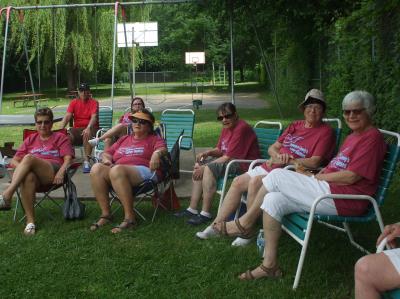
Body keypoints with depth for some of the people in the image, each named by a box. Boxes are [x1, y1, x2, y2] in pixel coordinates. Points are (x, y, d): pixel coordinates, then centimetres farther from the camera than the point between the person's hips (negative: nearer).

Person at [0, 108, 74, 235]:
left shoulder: (60, 137, 22)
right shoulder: (30, 140, 30)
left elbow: (68, 159, 6)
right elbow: (14, 161, 22)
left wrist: (61, 172, -15)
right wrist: (22, 169, -3)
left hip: (53, 172, -2)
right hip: (33, 173, 3)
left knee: (29, 157, -33)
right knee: (28, 177, -38)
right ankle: (30, 221, -37)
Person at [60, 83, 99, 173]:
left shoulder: (94, 102, 0)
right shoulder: (74, 102, 9)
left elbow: (94, 117, -16)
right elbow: (67, 116, -2)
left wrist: (88, 128, -36)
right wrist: (61, 129, -21)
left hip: (90, 128, -3)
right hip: (77, 129, 3)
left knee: (87, 134, -38)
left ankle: (86, 161, -39)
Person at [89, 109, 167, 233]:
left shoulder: (154, 139, 18)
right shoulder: (124, 139, 33)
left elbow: (162, 149, -4)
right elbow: (107, 153, 29)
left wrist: (157, 153, -28)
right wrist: (106, 160, 5)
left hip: (143, 171, -5)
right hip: (118, 173, 5)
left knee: (117, 170, -37)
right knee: (96, 168, -26)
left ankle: (129, 217, -35)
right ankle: (105, 214, -24)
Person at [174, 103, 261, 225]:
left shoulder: (241, 129, -20)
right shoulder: (227, 128, 11)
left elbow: (228, 158, -23)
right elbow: (220, 150, 19)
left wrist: (205, 167, -17)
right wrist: (208, 153, -4)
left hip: (244, 165, -11)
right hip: (230, 161, 11)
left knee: (209, 168, -27)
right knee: (199, 165, 5)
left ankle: (205, 214, -23)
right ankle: (192, 209, 3)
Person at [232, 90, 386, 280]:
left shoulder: (372, 137, -7)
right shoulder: (353, 136, 23)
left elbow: (350, 177, -16)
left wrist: (316, 177, -7)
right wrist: (317, 174, 1)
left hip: (342, 198, -9)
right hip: (329, 191, 9)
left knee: (276, 176, -14)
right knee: (273, 200, -8)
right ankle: (269, 265, -6)